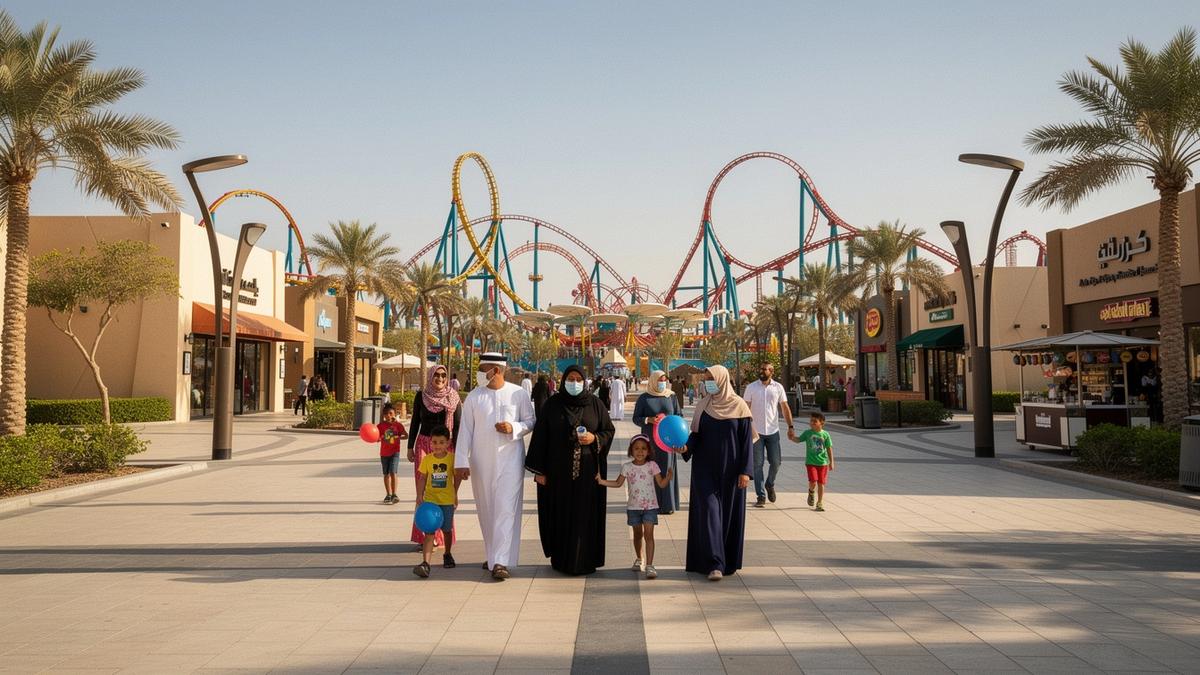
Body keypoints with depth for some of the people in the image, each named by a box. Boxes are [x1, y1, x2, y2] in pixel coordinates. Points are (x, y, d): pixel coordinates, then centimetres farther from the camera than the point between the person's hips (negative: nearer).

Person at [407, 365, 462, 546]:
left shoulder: (454, 398, -1)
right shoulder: (421, 396, 4)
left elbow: (458, 426, -1)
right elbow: (415, 422, 11)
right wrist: (410, 447, 9)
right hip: (424, 444, 1)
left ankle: (440, 537, 7)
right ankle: (425, 535, 3)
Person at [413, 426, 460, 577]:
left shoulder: (452, 458, -6)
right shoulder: (427, 459, -4)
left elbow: (457, 476, 5)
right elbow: (422, 478, 1)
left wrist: (455, 495, 11)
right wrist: (419, 495, -7)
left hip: (447, 500, 1)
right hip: (430, 500, 0)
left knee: (447, 529, 15)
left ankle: (447, 554, 40)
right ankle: (425, 563, -17)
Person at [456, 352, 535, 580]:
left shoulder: (518, 394, -2)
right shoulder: (474, 397, 2)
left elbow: (530, 421, 5)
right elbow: (465, 430, 1)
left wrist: (514, 428, -16)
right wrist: (461, 461, -5)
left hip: (510, 460, -2)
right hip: (481, 462, 3)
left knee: (506, 509, -10)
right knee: (486, 510, 10)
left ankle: (501, 562, -12)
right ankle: (492, 555, 25)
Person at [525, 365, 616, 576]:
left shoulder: (594, 403, 3)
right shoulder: (552, 404, 1)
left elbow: (609, 431, 9)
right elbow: (540, 437, 0)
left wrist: (595, 439, -13)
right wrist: (539, 470, -4)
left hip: (587, 470, 0)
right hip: (559, 470, 0)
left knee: (585, 515, 1)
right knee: (561, 514, 4)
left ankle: (585, 560, 9)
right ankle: (560, 558, 15)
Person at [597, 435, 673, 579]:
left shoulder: (652, 465, -5)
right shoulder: (627, 467, -2)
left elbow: (661, 484, -3)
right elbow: (617, 483, 6)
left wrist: (668, 477, -24)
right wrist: (602, 481, -7)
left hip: (650, 506, -2)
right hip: (633, 506, 2)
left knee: (648, 534, -11)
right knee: (637, 534, 16)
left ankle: (649, 565, -12)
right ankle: (638, 559, 38)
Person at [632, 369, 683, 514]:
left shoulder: (671, 397, 7)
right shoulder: (644, 398, 0)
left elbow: (679, 415, 9)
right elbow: (636, 418, 0)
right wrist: (648, 420, -19)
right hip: (650, 440, -2)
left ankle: (667, 503, 8)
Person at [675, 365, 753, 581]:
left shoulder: (739, 406, -5)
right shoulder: (703, 405, 4)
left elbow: (747, 440, -5)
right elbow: (696, 434, 5)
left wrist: (745, 470, -10)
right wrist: (686, 447, -17)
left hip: (730, 469, -1)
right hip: (706, 468, 2)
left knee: (730, 512, 5)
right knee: (709, 509, -7)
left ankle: (729, 560, 18)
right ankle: (714, 563, -8)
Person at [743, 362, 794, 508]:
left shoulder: (778, 387, 3)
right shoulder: (751, 387, -1)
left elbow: (785, 408, 6)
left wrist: (790, 427, -1)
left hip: (773, 431, 1)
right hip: (756, 431, -1)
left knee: (776, 462, 3)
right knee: (757, 465, 0)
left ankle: (769, 485, 32)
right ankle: (761, 496, 7)